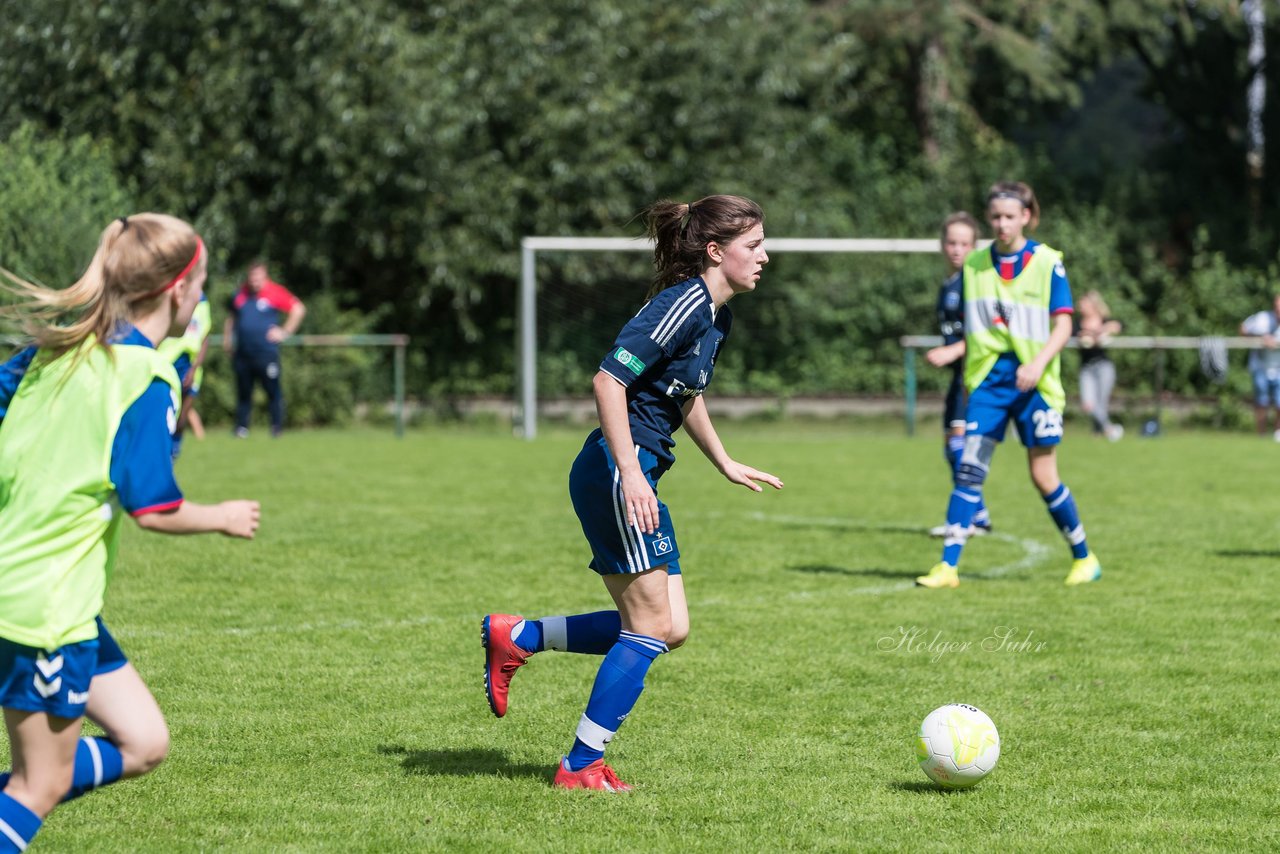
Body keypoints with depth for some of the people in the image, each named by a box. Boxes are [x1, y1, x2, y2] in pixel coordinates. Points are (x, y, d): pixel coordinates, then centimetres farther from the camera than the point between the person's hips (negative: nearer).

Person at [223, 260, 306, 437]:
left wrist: (285, 331, -3)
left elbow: (298, 310, -1)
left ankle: (277, 426, 5)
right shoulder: (240, 294, 8)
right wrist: (227, 338, 18)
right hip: (242, 354, 4)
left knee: (273, 390, -5)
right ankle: (241, 426, 15)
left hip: (267, 352, -4)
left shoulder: (275, 293, -5)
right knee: (243, 391, 8)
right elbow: (231, 317, 25)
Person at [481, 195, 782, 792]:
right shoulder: (685, 303, -16)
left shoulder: (716, 316, 14)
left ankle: (515, 637, 16)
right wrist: (631, 474, -25)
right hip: (615, 472, -10)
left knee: (669, 629, 7)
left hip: (633, 475, 10)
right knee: (652, 626, -6)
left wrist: (724, 464, 33)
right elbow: (609, 380, -22)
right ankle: (581, 767, 0)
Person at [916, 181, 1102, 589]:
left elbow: (1063, 325, -5)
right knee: (969, 470, -7)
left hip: (1033, 383, -3)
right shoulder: (975, 265, 8)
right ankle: (947, 566, -7)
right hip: (988, 381, 3)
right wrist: (966, 379, 12)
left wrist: (1038, 363, -20)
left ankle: (1084, 558, 18)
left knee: (1044, 478, 0)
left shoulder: (1047, 263, -2)